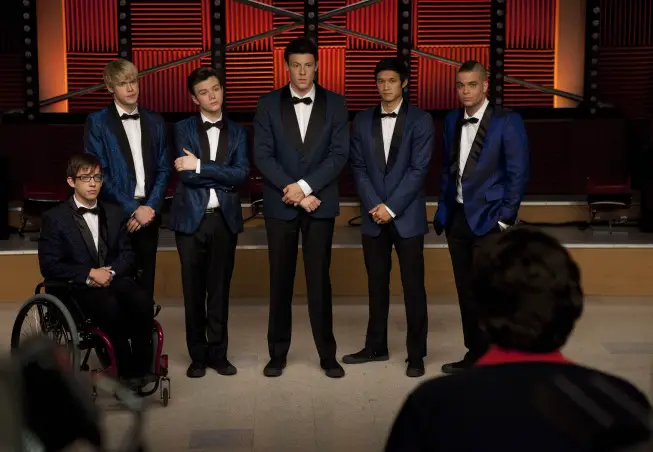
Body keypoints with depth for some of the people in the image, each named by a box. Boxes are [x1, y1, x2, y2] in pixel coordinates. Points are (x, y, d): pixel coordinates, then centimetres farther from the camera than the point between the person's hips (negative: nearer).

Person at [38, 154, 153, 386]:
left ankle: (142, 366, -19)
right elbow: (49, 266, -6)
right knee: (111, 307, -36)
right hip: (76, 288, -4)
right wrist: (89, 274, -16)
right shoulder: (55, 218, 1)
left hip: (113, 279, 4)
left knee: (142, 301, -30)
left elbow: (127, 254, 11)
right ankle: (126, 371, -22)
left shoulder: (114, 213, 15)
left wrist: (111, 272, -11)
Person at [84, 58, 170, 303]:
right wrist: (132, 209, -11)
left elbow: (163, 170, 9)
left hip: (148, 212, 3)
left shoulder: (154, 122, 12)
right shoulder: (97, 122, 1)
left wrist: (150, 207, -6)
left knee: (145, 285, 5)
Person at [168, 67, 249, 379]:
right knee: (193, 291, 5)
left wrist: (200, 166, -12)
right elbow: (185, 174, -9)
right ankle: (198, 355, 15)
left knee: (220, 289, 7)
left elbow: (241, 173, -7)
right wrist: (223, 176, -8)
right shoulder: (183, 129, 4)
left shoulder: (237, 132, 9)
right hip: (191, 218, -1)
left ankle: (218, 353, 17)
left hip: (224, 219, 1)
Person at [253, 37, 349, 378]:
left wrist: (305, 186, -15)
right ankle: (278, 353, 17)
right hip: (280, 205, 0)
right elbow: (262, 155, -4)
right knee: (280, 281, 7)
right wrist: (293, 192, -12)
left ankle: (327, 355, 12)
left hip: (320, 204, 0)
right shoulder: (268, 104, 3)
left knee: (319, 281, 3)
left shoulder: (335, 104, 4)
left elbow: (339, 154, -4)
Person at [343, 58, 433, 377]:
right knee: (377, 284, 11)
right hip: (373, 216, 3)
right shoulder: (362, 121, 8)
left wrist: (391, 207, -14)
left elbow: (419, 169, -9)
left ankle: (416, 354, 11)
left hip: (407, 216, -3)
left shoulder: (421, 120, -2)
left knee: (413, 286, 2)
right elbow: (358, 168, 4)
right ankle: (376, 347, 23)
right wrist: (375, 206, -9)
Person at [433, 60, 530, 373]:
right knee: (466, 292, 11)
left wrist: (505, 218, -12)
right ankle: (474, 353, 22)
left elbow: (518, 173, -9)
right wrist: (443, 210, 10)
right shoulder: (452, 121, 10)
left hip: (488, 219, -6)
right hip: (457, 218, 6)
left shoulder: (507, 122, -8)